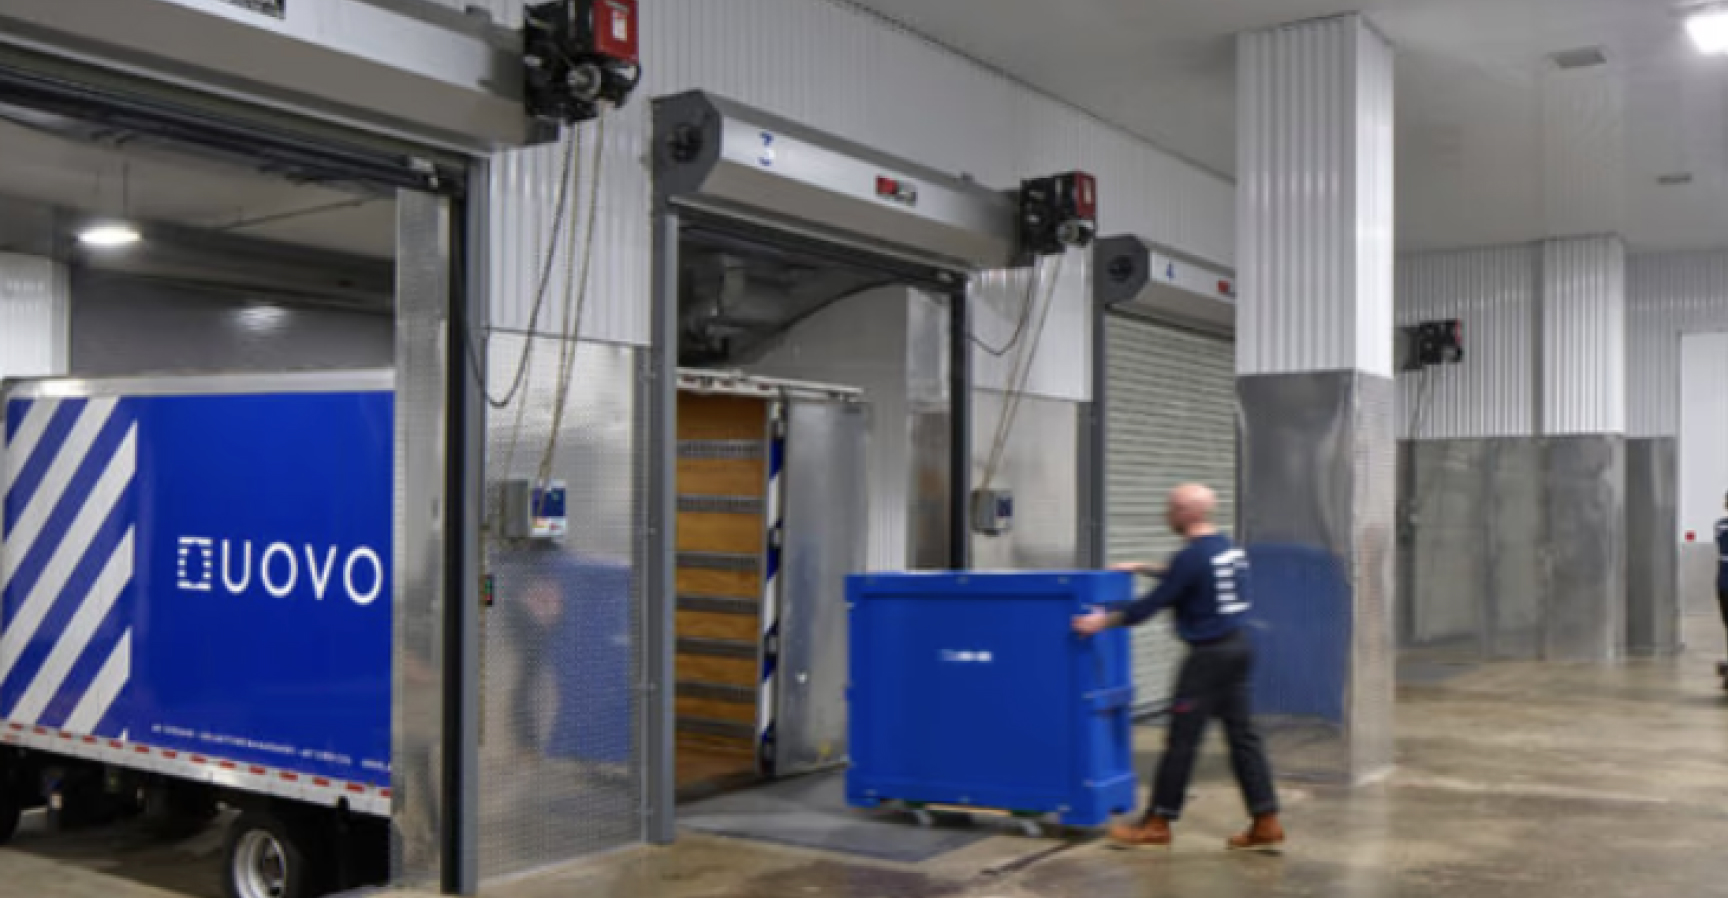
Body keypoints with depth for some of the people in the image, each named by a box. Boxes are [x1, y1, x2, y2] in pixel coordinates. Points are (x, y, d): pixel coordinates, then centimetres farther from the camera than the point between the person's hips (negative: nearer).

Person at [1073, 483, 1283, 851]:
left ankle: (1158, 823, 6)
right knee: (1243, 734, 11)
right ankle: (1266, 823, 11)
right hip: (1237, 647, 9)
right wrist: (1142, 568, 31)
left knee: (1182, 738, -2)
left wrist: (1104, 621, -4)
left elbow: (1152, 604, -14)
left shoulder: (1192, 557, -17)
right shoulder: (1229, 548, 12)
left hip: (1210, 654, -9)